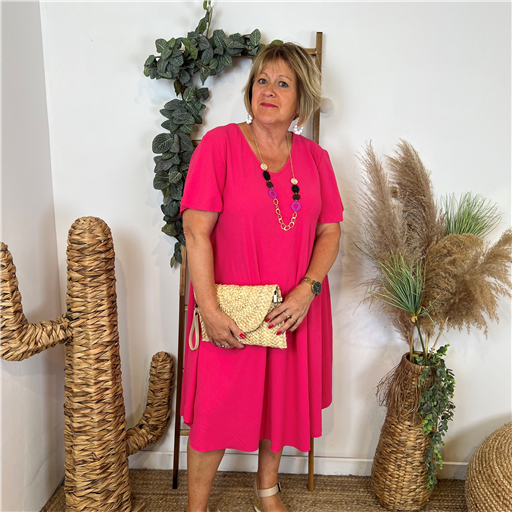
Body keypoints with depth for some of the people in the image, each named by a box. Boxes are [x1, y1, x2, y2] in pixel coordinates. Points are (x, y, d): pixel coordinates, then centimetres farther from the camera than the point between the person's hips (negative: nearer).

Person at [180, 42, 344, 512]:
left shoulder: (315, 157, 4)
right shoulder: (219, 144, -8)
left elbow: (330, 232, 4)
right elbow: (196, 231, -13)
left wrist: (306, 290, -12)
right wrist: (209, 309, -18)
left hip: (295, 308, 4)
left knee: (282, 400, 17)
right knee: (215, 408, 7)